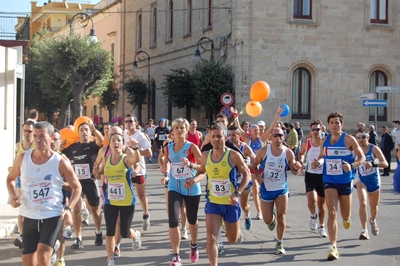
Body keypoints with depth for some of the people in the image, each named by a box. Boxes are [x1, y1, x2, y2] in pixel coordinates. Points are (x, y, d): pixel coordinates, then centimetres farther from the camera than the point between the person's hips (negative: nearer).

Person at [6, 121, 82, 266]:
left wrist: (68, 209, -14)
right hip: (29, 216, 4)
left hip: (52, 215, -4)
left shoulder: (60, 162, -9)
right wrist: (13, 197, -4)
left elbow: (76, 187, 1)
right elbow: (10, 179, 16)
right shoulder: (22, 158, -1)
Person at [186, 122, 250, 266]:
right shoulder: (205, 156, -4)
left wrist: (237, 193, -20)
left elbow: (247, 174, -8)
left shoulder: (234, 155, -17)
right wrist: (194, 180, -7)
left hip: (231, 203, -2)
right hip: (213, 203, 2)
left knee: (232, 239, 17)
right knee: (211, 238, -13)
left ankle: (236, 229, 54)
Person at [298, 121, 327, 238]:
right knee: (311, 200, -20)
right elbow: (301, 153, 18)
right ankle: (313, 216, 13)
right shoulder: (306, 143, -2)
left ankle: (321, 226, 30)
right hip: (310, 175, 0)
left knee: (321, 203, 11)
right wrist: (301, 162, -1)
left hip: (323, 175, 0)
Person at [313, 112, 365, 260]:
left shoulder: (349, 139, -10)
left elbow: (362, 157, -6)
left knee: (345, 215, 15)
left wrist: (352, 165, -25)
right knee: (332, 212, -14)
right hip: (329, 181, 1)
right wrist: (318, 162, -7)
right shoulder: (324, 141, 2)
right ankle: (333, 247, -14)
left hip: (345, 181, -1)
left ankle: (346, 219, 55)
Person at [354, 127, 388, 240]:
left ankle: (373, 221, 50)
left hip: (374, 180, 0)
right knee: (362, 203, -22)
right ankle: (364, 230, -16)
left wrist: (373, 164, -40)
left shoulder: (374, 149, -15)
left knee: (374, 206, 16)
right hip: (361, 180, 0)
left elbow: (385, 163, -24)